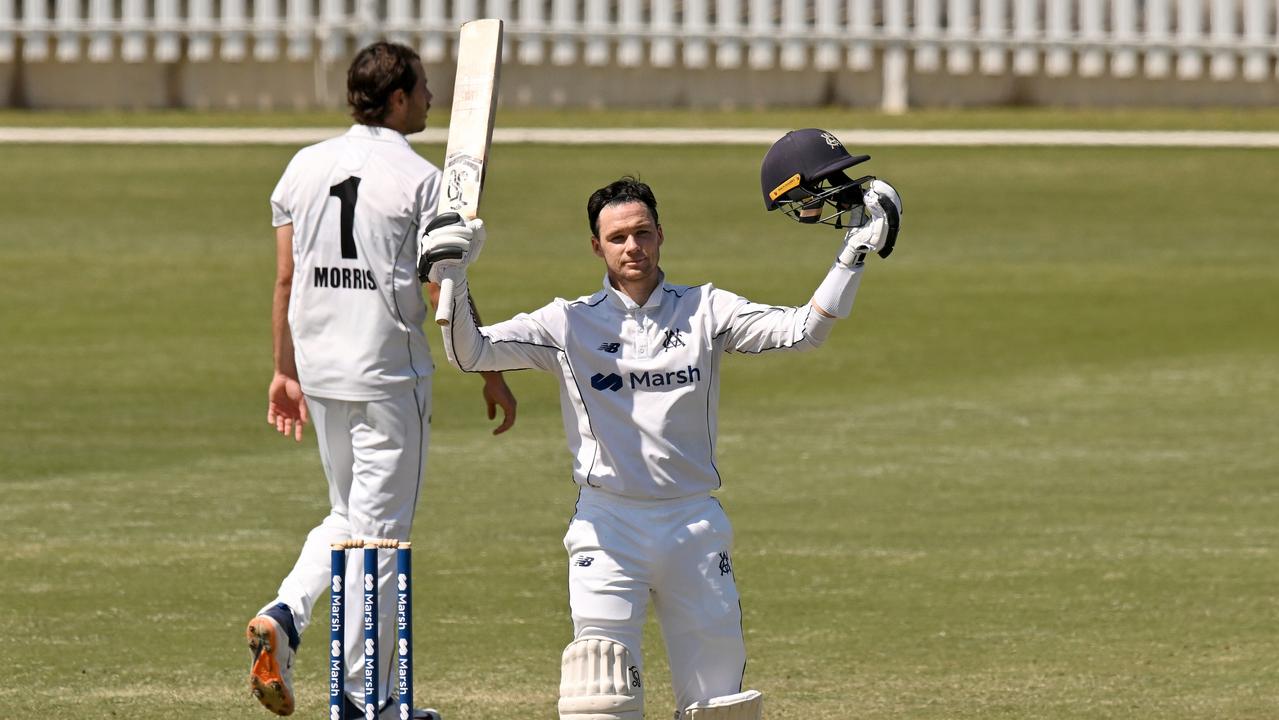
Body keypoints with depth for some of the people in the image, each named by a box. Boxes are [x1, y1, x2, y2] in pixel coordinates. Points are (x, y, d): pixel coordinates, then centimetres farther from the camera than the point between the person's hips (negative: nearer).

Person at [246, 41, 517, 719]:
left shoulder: (304, 167, 6)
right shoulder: (420, 180, -10)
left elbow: (285, 280, 9)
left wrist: (285, 371, 17)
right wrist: (492, 376, -1)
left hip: (320, 374, 6)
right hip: (390, 374, -6)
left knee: (348, 515, 21)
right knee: (380, 531, 1)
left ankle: (283, 615, -3)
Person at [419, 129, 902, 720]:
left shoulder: (705, 312, 6)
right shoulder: (569, 323, 3)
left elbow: (801, 330, -4)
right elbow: (470, 353, -6)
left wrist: (854, 253, -12)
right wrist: (453, 279, -21)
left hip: (695, 522, 2)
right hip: (608, 526, -2)